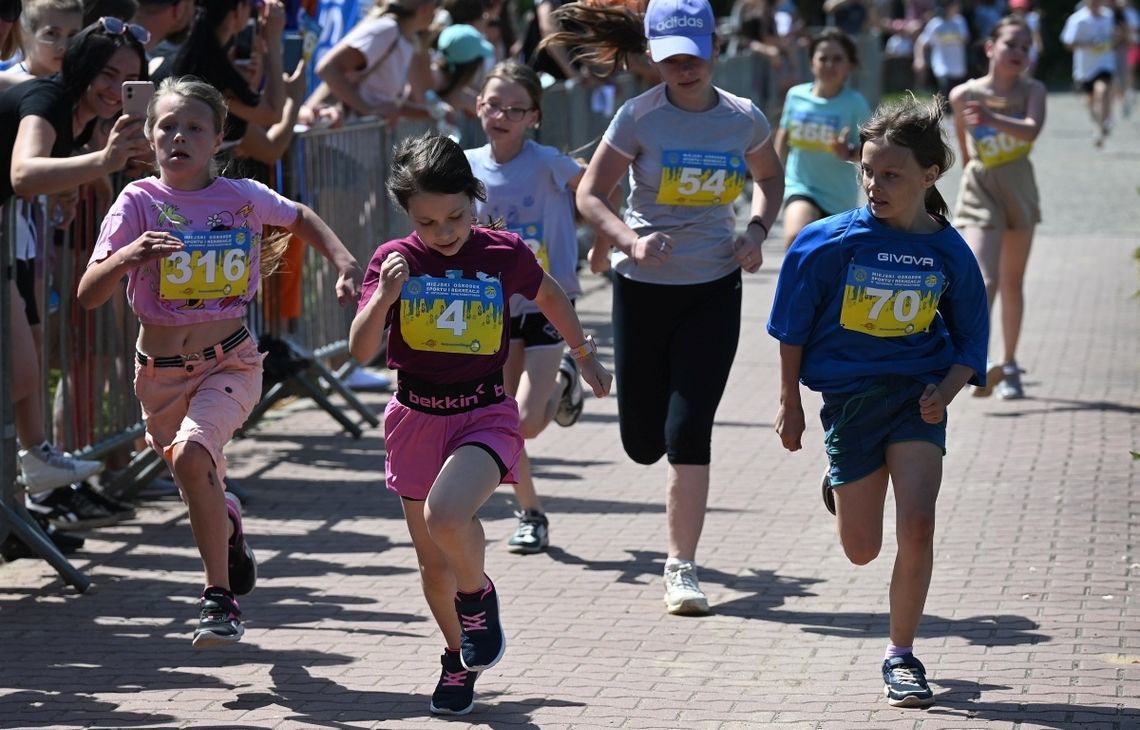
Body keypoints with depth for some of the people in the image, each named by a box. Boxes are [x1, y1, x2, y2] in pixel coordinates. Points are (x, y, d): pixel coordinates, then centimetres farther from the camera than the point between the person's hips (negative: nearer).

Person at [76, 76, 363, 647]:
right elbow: (88, 295, -16)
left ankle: (220, 596, -16)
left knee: (191, 455, -28)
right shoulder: (139, 202, -8)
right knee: (202, 491, 16)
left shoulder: (242, 197, -5)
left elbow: (301, 218, 18)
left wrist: (345, 263, 4)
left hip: (229, 364, -2)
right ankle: (228, 526, 56)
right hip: (160, 374, 2)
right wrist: (127, 257, -35)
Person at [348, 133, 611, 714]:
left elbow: (550, 297, 16)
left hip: (485, 414, -3)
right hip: (416, 418, 3)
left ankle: (478, 596, 2)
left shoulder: (504, 253, -6)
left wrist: (585, 355, 27)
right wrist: (384, 297, -26)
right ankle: (459, 659, 38)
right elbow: (362, 351, -10)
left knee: (444, 516, -30)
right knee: (434, 564, 12)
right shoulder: (394, 260, -5)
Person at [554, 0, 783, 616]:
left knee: (688, 431, -9)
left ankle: (682, 567, 0)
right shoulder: (639, 118, -10)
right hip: (643, 287, -1)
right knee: (642, 441, 7)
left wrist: (757, 230, -1)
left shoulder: (744, 120, -2)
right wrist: (631, 241, -23)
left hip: (714, 290, 1)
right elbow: (589, 195, -6)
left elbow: (770, 178, 18)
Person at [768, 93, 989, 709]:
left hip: (916, 396, 0)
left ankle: (901, 656, 3)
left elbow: (969, 339, 4)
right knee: (862, 549, 7)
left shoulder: (948, 253, -7)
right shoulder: (832, 241, -11)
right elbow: (792, 322, 0)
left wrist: (945, 392, -13)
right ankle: (840, 489, 46)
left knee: (916, 528, -15)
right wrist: (790, 401, 3)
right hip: (849, 397, 0)